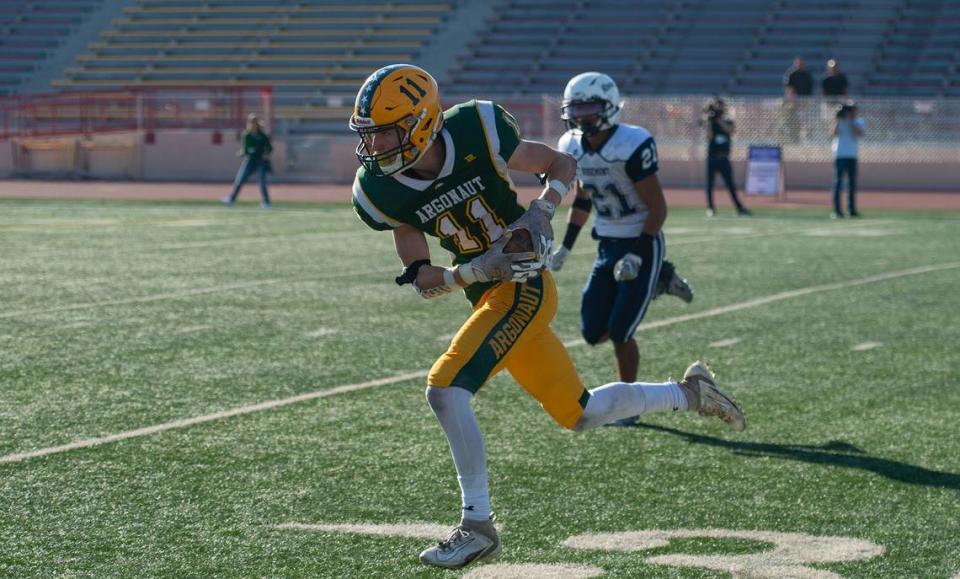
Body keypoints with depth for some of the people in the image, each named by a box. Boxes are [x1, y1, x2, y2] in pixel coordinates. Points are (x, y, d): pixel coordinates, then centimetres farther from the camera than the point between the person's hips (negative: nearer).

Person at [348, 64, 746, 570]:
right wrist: (480, 268, -22)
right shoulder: (384, 192, -7)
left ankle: (477, 525, -8)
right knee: (578, 414, 15)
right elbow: (424, 281, -4)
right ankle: (687, 392, 36)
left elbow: (562, 163, -2)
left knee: (445, 390, -20)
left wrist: (541, 211, -20)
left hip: (525, 286, -6)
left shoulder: (475, 136, -18)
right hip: (489, 296, 6)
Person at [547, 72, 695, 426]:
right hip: (607, 246, 7)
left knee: (619, 331, -9)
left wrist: (637, 255, -24)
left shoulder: (632, 146, -23)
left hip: (641, 244, -7)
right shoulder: (573, 147, -1)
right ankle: (658, 282, 24)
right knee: (593, 334, 5)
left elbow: (658, 209, -18)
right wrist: (565, 247, 14)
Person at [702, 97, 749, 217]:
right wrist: (708, 121, -17)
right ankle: (710, 208, 6)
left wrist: (719, 120, -15)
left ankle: (739, 207, 3)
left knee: (731, 184, 3)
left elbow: (730, 131, -13)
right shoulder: (709, 122, 1)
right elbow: (709, 137, -13)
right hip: (712, 157, -2)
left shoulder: (728, 121, 7)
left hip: (724, 158, 2)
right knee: (710, 183, -2)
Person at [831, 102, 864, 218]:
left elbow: (859, 134, -12)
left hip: (852, 156, 4)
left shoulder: (858, 122, 7)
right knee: (838, 182, -7)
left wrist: (850, 121, -13)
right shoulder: (839, 121, 0)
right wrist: (838, 120, -20)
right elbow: (835, 133, -17)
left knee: (852, 183, 7)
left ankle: (852, 210, 15)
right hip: (840, 155, -4)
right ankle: (837, 210, -8)